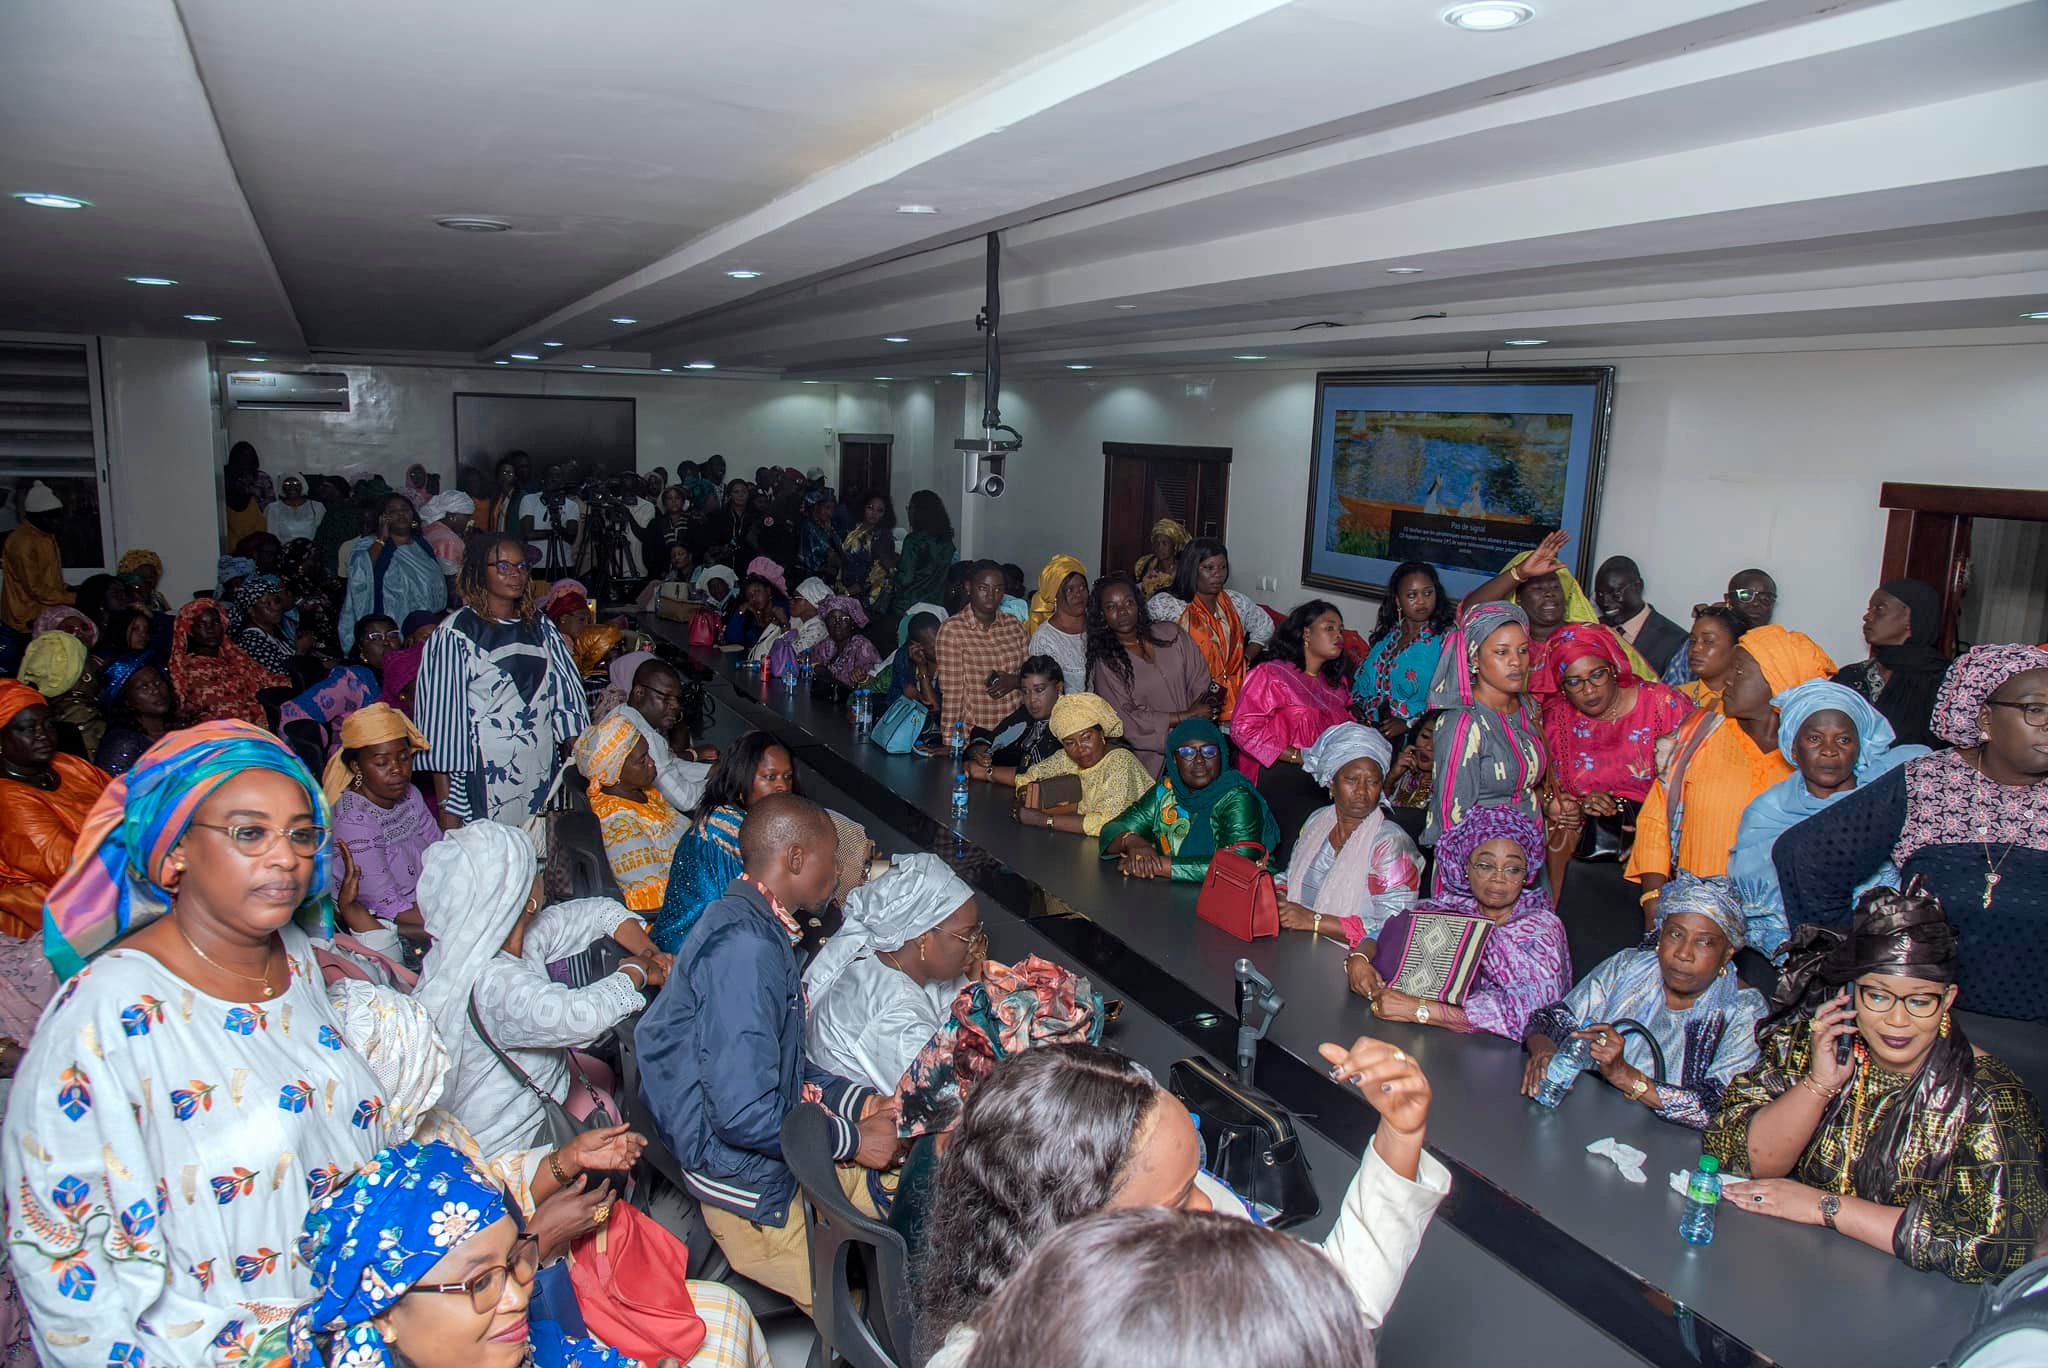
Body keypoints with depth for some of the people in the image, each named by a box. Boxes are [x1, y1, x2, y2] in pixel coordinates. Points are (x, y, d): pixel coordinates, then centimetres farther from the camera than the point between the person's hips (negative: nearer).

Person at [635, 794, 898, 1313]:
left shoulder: (756, 928, 6)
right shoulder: (744, 948, -27)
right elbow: (744, 1113, -29)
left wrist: (857, 1099, 5)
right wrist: (852, 1138, -16)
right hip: (750, 1185, -10)